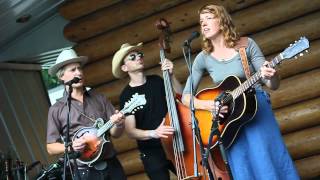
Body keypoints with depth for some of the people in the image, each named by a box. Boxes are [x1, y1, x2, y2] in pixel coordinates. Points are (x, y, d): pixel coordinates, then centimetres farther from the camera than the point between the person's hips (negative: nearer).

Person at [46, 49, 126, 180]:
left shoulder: (99, 98, 6)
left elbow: (114, 133, 6)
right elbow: (51, 148, 0)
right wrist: (70, 146, -17)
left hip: (112, 166, 3)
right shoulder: (56, 109, -2)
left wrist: (118, 125, -15)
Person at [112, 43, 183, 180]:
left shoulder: (157, 80, 5)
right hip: (152, 152, -3)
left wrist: (171, 76, -11)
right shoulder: (126, 96, -7)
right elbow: (130, 131, -13)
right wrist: (153, 133, -28)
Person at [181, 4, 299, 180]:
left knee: (270, 163, -9)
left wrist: (271, 76, -25)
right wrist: (207, 105, -17)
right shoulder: (203, 58, 1)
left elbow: (273, 85, -2)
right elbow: (186, 97, 2)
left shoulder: (246, 45, -3)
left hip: (257, 106, -1)